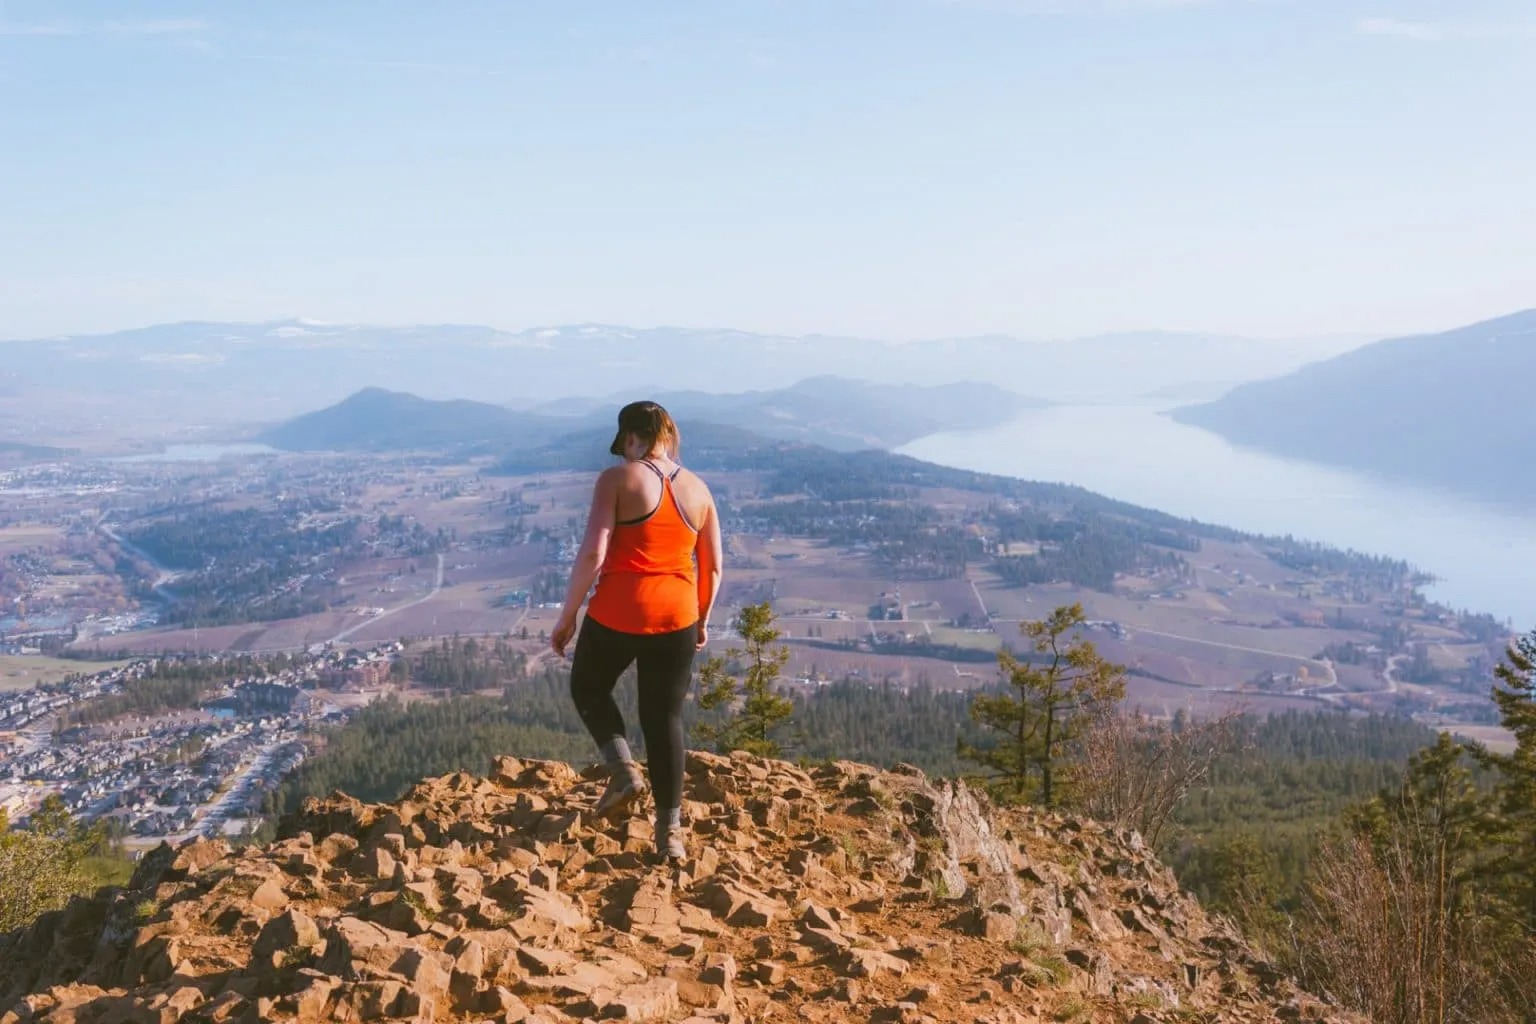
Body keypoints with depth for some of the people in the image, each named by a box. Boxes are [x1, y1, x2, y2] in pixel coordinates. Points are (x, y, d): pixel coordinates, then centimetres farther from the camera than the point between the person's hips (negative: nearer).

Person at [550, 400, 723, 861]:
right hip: (676, 615, 4)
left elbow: (593, 554, -14)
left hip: (617, 613, -4)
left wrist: (567, 616, -5)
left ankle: (624, 769, 6)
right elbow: (712, 568, 10)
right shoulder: (698, 489, 8)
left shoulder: (618, 479, -6)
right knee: (665, 719, 13)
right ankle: (670, 830, 15)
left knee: (588, 689, 24)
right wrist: (702, 620, 24)